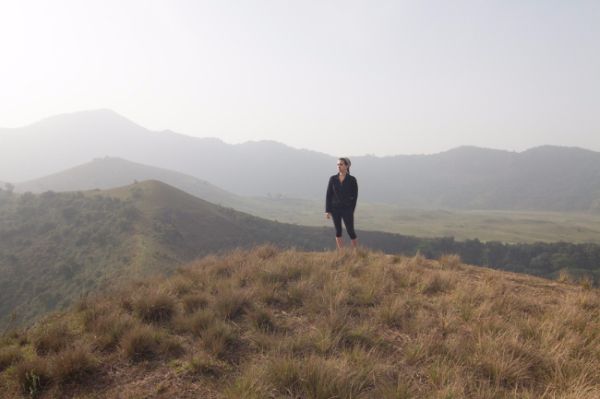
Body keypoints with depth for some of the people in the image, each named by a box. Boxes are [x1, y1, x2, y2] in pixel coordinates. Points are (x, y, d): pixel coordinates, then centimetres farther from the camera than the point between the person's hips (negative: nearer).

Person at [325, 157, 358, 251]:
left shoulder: (352, 180, -3)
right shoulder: (333, 179, 2)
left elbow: (355, 196, 0)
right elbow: (328, 195, 2)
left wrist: (352, 210, -4)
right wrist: (327, 211, -2)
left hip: (347, 209, -2)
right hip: (335, 209, 2)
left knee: (350, 231, -3)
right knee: (338, 232, 5)